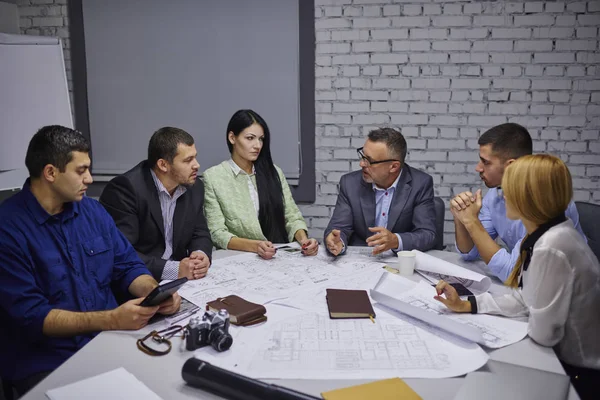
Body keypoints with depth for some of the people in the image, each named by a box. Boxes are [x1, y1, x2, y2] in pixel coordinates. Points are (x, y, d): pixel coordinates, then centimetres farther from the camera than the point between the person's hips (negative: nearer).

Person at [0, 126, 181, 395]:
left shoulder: (92, 210, 6)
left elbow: (128, 266, 9)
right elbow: (31, 316, -18)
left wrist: (155, 293, -13)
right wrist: (111, 320, -27)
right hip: (45, 363, -5)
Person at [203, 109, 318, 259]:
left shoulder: (273, 172, 8)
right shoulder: (213, 177, -3)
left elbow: (292, 217, 7)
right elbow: (217, 233, -8)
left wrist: (303, 239, -15)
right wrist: (255, 246, -24)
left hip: (280, 256, 3)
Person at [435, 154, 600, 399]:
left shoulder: (550, 248, -32)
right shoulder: (547, 233, -1)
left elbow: (543, 333, -27)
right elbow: (525, 299, 4)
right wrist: (466, 305, -1)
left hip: (580, 372, -7)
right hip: (567, 356, 7)